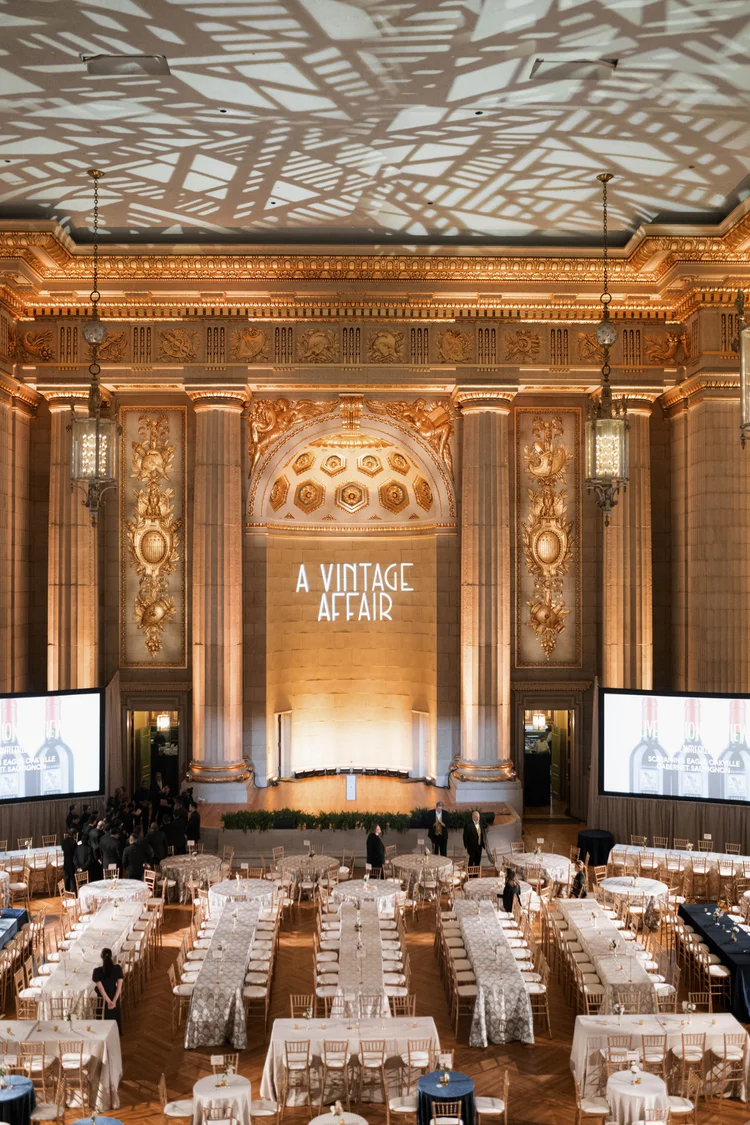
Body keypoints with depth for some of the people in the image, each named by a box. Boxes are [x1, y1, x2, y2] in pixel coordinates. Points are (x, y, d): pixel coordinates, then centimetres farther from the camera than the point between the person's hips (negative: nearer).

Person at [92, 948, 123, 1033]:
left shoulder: (97, 971, -20)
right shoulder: (117, 969, -14)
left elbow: (101, 988, -20)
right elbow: (119, 986, -15)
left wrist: (109, 1001, -16)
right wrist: (114, 1001, -14)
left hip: (102, 999, -2)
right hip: (114, 998, 2)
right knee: (115, 1018, 22)